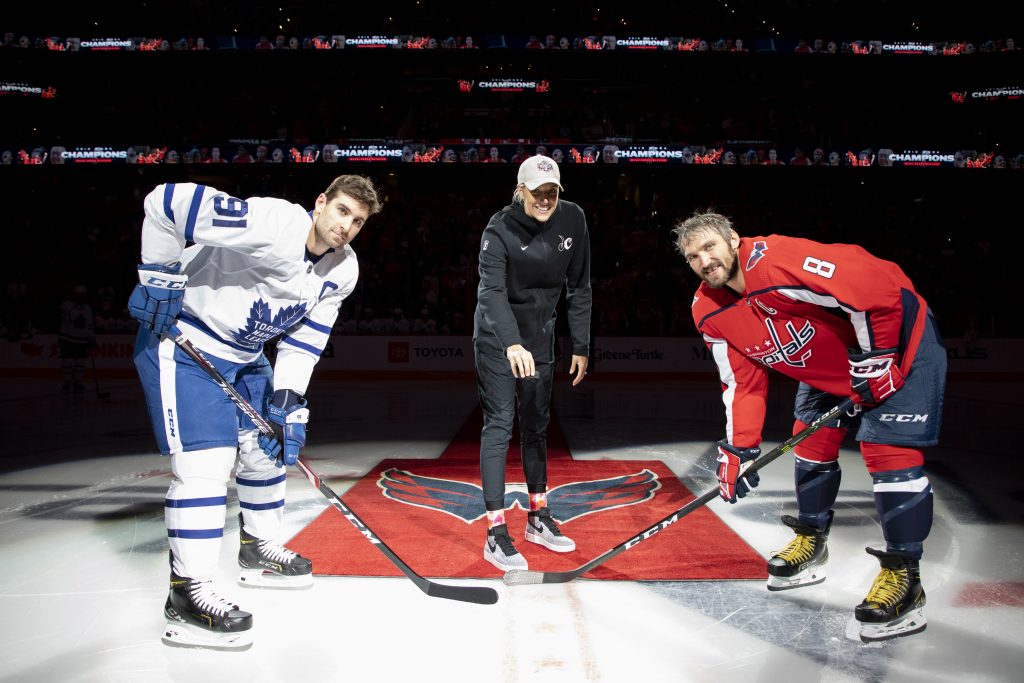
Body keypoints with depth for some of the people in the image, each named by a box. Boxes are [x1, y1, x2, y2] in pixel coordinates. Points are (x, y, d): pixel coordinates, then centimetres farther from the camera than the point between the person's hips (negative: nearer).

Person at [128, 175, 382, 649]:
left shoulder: (343, 270, -3)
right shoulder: (270, 223, -28)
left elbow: (305, 335, 2)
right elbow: (165, 202, -29)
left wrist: (286, 396, -6)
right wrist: (159, 278, -24)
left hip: (244, 354, 9)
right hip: (180, 340, -9)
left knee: (271, 445, 15)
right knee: (206, 459, -17)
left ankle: (257, 552, 35)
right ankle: (187, 596, -10)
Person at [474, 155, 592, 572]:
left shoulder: (572, 221, -8)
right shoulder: (500, 229, -21)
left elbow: (579, 287, -1)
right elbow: (491, 291, -33)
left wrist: (581, 346, -2)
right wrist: (512, 344, -49)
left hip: (540, 337, 5)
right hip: (497, 338, -5)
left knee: (536, 426, 13)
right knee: (499, 426, -8)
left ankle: (538, 518, 27)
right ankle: (496, 534, -4)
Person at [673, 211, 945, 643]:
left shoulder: (776, 261, -34)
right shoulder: (710, 313, -7)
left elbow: (875, 287, -33)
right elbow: (743, 380, 0)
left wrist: (873, 359, -24)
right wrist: (738, 448, -7)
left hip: (897, 335, -8)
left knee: (887, 450, -14)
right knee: (813, 441, 11)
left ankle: (903, 577, -2)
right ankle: (810, 544, 31)